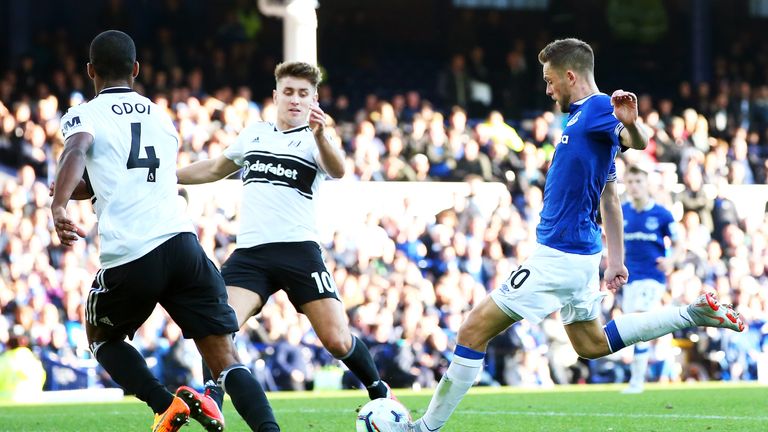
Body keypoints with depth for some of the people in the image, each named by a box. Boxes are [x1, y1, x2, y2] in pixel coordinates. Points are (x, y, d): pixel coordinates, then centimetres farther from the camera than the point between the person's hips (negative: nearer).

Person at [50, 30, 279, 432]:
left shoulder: (83, 116, 7)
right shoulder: (163, 118, 24)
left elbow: (76, 151, -17)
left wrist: (59, 206, -32)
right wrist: (79, 189, 43)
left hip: (127, 257, -3)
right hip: (182, 243, 3)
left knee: (102, 337, 25)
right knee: (225, 361, 4)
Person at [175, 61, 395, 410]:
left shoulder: (313, 141, 3)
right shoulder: (253, 133, 17)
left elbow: (337, 170, -21)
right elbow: (216, 169, 34)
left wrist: (319, 134, -40)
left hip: (298, 251, -3)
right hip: (250, 252, 3)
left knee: (338, 341, -9)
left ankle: (380, 393, 16)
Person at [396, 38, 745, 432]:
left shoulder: (598, 108, -14)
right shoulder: (584, 116, 16)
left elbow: (637, 144, -34)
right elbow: (609, 196, 21)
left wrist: (630, 123, -56)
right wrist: (616, 258, 23)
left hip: (559, 257, -10)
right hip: (578, 252, 10)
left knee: (475, 329, -6)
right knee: (591, 344, 23)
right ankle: (695, 314, 16)